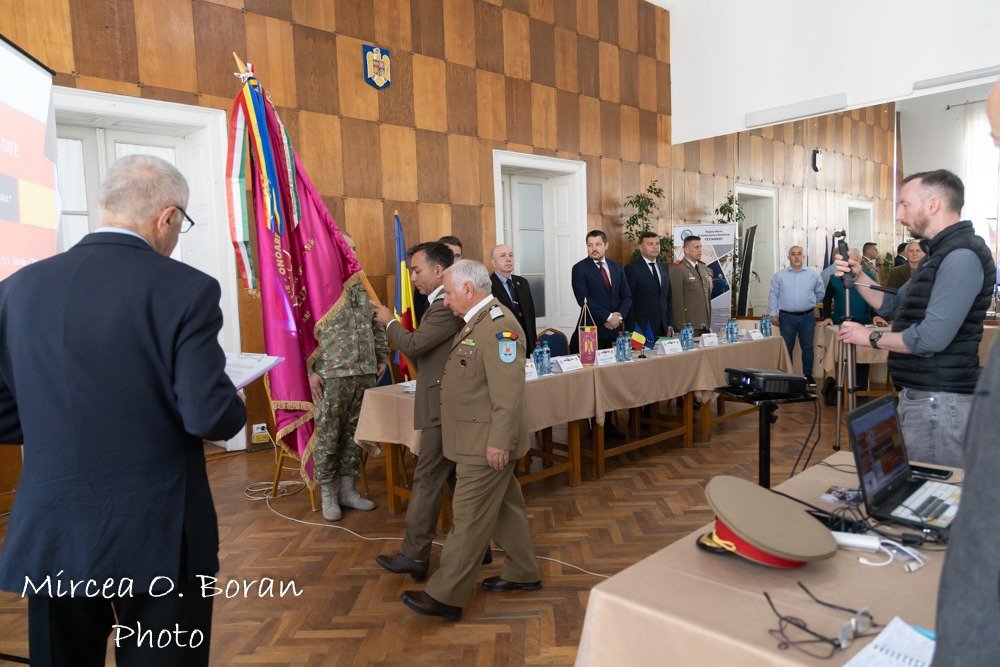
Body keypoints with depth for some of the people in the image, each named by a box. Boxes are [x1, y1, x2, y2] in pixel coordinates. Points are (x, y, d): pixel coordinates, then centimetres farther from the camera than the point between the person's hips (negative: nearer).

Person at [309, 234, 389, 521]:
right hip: (330, 376, -5)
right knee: (327, 436, 4)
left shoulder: (361, 288, 12)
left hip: (365, 373, 6)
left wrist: (382, 358, 13)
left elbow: (376, 327, 19)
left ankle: (348, 489, 25)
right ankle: (328, 495, 18)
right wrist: (310, 370, -13)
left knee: (354, 433, 12)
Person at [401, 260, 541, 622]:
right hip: (479, 438, 10)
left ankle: (445, 597, 10)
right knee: (505, 506, 20)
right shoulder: (478, 320, 11)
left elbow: (508, 392, -26)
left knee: (469, 517, -1)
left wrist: (499, 441, -24)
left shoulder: (498, 326, -22)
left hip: (486, 442, -10)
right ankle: (522, 573, 36)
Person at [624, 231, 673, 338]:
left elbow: (668, 298, 18)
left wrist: (670, 325, 10)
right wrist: (632, 331, -12)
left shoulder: (663, 267, 14)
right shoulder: (631, 268, -7)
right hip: (642, 328, -6)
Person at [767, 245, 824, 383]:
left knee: (807, 347, 8)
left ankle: (808, 375, 19)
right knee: (786, 347, 5)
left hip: (807, 317, 1)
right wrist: (773, 314, -1)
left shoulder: (813, 274, 3)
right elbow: (773, 294, 3)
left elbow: (820, 293, 15)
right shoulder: (779, 275, 2)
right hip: (786, 317, 0)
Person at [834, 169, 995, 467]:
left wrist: (871, 337, -10)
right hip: (920, 395, 10)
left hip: (938, 400, -10)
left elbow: (931, 339, -25)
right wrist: (858, 277, 7)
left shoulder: (961, 257, -17)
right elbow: (896, 306, 22)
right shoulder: (941, 253, 16)